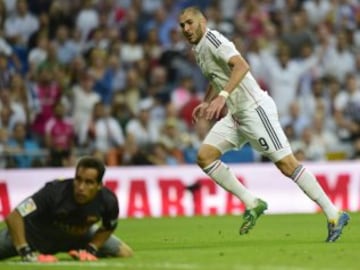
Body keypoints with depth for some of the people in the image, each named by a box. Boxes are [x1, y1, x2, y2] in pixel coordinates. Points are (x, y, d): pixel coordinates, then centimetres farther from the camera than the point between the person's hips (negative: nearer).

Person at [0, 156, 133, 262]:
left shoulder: (108, 201, -28)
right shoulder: (55, 191, -38)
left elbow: (107, 229, -3)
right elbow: (13, 217, -39)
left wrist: (90, 249, -16)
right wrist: (25, 252, -42)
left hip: (79, 236, 4)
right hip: (38, 233, -4)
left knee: (126, 254, 3)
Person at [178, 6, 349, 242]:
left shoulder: (212, 39, -13)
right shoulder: (199, 49, 16)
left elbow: (241, 66, -29)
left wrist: (222, 96, -38)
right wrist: (206, 103, 25)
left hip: (255, 108, -10)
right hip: (235, 115, 10)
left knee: (287, 163, -11)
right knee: (204, 156, -1)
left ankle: (334, 215, -7)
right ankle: (252, 204, 3)